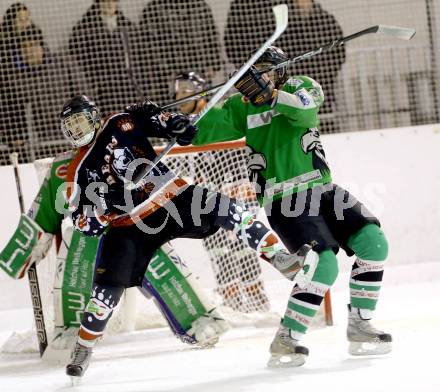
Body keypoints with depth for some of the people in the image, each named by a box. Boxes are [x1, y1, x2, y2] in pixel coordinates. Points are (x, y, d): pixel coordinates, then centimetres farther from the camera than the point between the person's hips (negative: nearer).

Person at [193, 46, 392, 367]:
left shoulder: (300, 88, 3)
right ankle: (285, 341, -15)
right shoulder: (242, 107, 3)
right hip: (282, 200, -4)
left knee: (373, 241, -11)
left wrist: (268, 93, -35)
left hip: (322, 188, 4)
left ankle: (359, 327, 2)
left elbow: (305, 110, -20)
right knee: (324, 264, -23)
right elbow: (202, 132, -5)